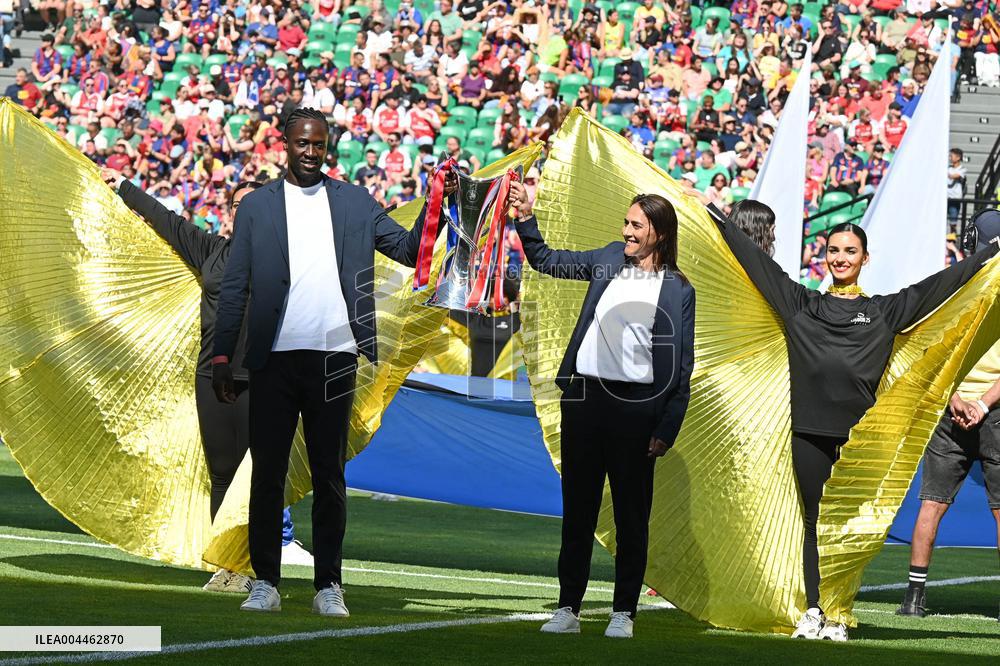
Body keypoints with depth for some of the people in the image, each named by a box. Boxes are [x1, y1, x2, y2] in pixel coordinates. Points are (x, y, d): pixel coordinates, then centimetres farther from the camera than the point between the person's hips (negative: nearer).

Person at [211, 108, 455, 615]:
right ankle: (264, 583, 9)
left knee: (329, 477, 4)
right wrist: (222, 355, -1)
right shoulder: (256, 206, 7)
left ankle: (328, 586, 8)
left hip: (333, 359, 1)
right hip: (274, 359, 0)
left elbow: (409, 249, 7)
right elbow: (235, 288, 5)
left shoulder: (353, 202, 10)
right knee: (267, 474, 3)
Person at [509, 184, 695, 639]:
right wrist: (525, 218, 2)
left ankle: (624, 612, 11)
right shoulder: (611, 260, 9)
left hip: (636, 406, -4)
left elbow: (682, 367, -1)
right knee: (578, 508, 7)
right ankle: (568, 609, 12)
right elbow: (546, 261, 18)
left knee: (631, 513, 4)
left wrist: (666, 430, -6)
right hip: (584, 397, 4)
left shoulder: (678, 290, -1)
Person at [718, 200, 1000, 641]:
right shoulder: (801, 304, 12)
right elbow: (757, 262, 16)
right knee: (815, 521, 4)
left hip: (858, 433, -1)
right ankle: (812, 612, 8)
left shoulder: (885, 310, 9)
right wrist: (721, 221, 18)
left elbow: (939, 286, 9)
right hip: (809, 430, 1)